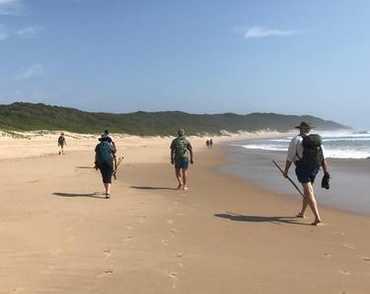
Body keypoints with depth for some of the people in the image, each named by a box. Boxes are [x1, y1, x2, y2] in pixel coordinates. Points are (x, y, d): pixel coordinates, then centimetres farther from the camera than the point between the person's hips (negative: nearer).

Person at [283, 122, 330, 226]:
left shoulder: (296, 140, -5)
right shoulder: (317, 140, 10)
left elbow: (290, 157, -5)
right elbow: (323, 158, 4)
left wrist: (286, 170, 6)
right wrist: (326, 173, 5)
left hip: (302, 169, -6)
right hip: (315, 169, 6)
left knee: (309, 193, -10)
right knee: (307, 190, 22)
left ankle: (317, 217, -20)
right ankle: (302, 212, 36)